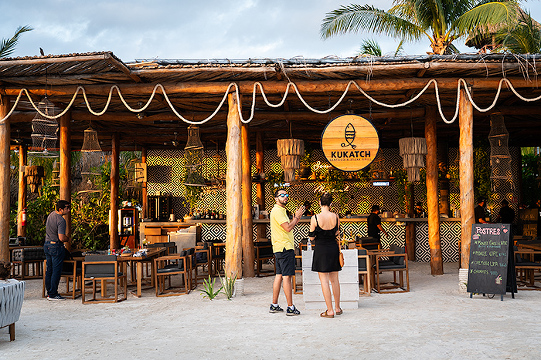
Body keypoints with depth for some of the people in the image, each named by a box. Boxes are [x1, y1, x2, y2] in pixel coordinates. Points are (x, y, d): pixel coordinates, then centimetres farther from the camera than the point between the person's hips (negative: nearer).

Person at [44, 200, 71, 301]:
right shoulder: (61, 220, -21)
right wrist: (68, 239, -4)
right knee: (56, 271, -2)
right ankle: (53, 294, 1)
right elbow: (61, 238, -26)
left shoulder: (51, 214, 7)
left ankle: (49, 292, 20)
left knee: (49, 270, 14)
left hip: (47, 245, 9)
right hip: (56, 247, -9)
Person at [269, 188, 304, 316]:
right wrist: (296, 217, -8)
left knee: (279, 275, 12)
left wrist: (296, 218, 12)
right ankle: (290, 308, -8)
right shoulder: (277, 211, -13)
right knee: (287, 276, -9)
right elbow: (287, 228, -20)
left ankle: (274, 305, 16)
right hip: (285, 248, -11)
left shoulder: (281, 211, 20)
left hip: (280, 248, 11)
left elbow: (289, 227, 23)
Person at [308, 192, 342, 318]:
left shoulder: (315, 218, -14)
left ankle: (330, 310, 3)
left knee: (324, 280, 2)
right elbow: (338, 236, 6)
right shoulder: (335, 217, -4)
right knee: (334, 279, 15)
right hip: (333, 249, 4)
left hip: (321, 250, -4)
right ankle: (337, 308, 25)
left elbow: (312, 238, -6)